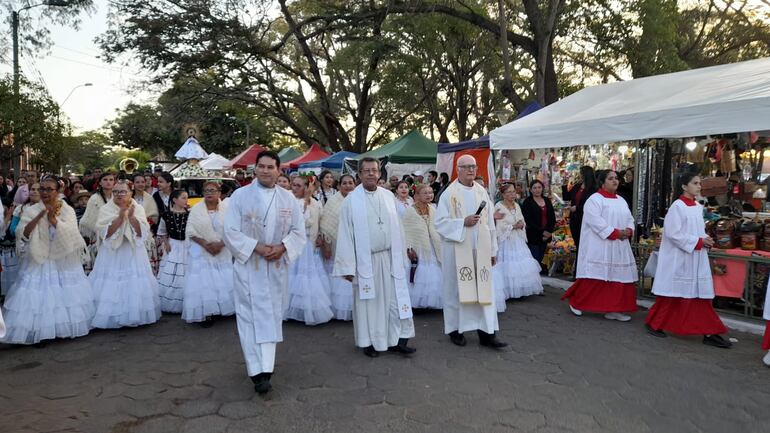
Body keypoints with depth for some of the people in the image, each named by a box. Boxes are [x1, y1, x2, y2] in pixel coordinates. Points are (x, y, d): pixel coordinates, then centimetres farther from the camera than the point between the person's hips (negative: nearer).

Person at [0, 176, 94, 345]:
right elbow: (21, 234, -13)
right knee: (38, 297, -3)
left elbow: (71, 233, -16)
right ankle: (40, 331, 9)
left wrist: (53, 219, -26)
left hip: (63, 261, 0)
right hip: (39, 260, 0)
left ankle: (65, 328, 24)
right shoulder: (31, 210, -2)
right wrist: (40, 216, -21)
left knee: (66, 296, 8)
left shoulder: (67, 210, -2)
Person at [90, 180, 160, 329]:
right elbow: (105, 233, -14)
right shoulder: (105, 209, -2)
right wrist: (120, 217, -21)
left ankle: (135, 317, 18)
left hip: (134, 255, 1)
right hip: (112, 254, -1)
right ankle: (110, 318, 10)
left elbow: (143, 232, -8)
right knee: (110, 287, -2)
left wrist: (131, 217, -19)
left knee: (135, 287, 4)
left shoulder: (138, 209, 2)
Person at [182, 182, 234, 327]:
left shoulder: (226, 208, -2)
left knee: (224, 281, 4)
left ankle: (226, 310, 17)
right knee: (203, 282, -3)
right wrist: (205, 244, -16)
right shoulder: (196, 209, 0)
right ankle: (206, 314, 2)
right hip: (201, 251, 0)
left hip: (222, 251, 1)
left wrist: (221, 244, -17)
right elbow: (191, 231, -5)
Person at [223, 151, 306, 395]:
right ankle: (258, 371, -4)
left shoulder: (288, 199, 5)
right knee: (252, 316, -5)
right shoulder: (240, 195, -2)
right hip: (248, 265, -3)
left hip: (277, 266, 3)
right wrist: (256, 247, -17)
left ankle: (265, 368, 16)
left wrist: (282, 247, -13)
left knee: (272, 316, 6)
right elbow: (231, 232, -6)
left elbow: (298, 232, 6)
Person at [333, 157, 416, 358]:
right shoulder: (351, 200, -5)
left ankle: (397, 340, 17)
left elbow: (396, 227, 9)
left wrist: (401, 255, 8)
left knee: (395, 299, 6)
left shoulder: (388, 196, 5)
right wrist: (348, 266, -9)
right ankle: (369, 342, 21)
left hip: (390, 258, 3)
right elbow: (345, 234, -6)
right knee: (368, 302, 7)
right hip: (365, 260, -3)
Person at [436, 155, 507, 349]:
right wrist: (463, 222, -19)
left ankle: (486, 332, 7)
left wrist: (493, 249, 12)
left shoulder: (482, 192, 9)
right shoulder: (449, 193, -5)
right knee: (456, 288, 5)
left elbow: (490, 222, 12)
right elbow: (440, 222, -8)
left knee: (483, 289, 2)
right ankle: (455, 329, 20)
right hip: (457, 248, -4)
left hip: (480, 249, 4)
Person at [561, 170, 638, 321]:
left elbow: (629, 218, 17)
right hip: (599, 245, -8)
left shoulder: (621, 201, 18)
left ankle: (613, 309, 11)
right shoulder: (595, 199, -7)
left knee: (618, 277, 5)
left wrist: (628, 231, -4)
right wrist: (615, 233, -19)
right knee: (594, 276, -5)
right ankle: (575, 301, 11)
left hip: (619, 247, 8)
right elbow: (596, 221, -18)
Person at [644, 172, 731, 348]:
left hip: (697, 259, 7)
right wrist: (698, 242, -18)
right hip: (678, 258, -7)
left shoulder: (698, 207, 11)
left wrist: (706, 240, -2)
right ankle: (653, 323, 19)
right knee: (672, 294, 3)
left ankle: (709, 333, 9)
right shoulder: (677, 206, -12)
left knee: (701, 295, 6)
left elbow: (698, 230, 19)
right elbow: (673, 233, -18)